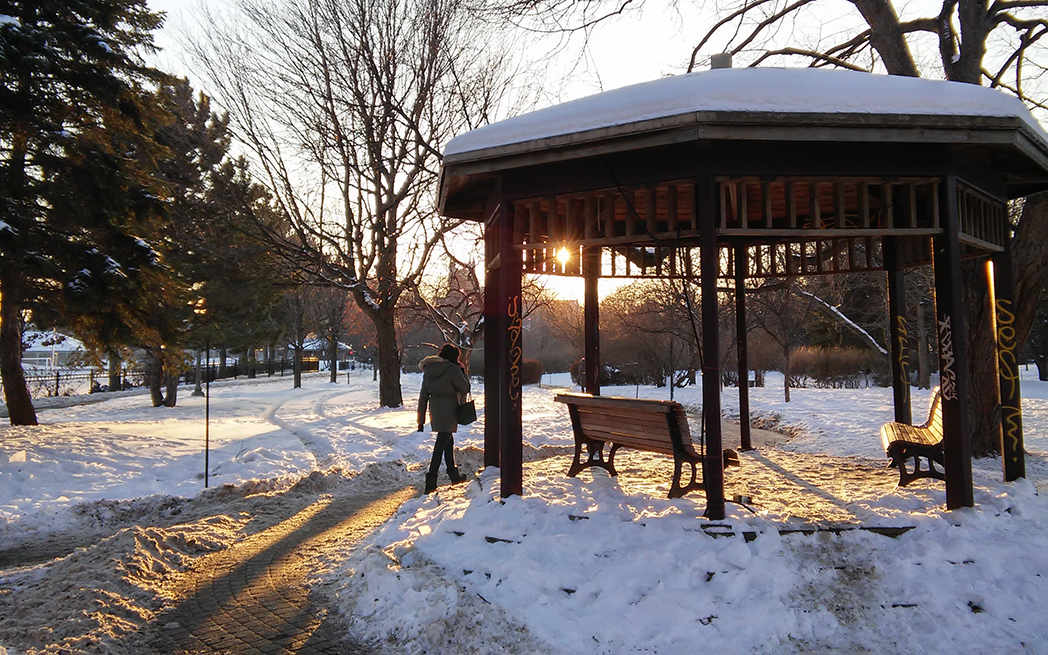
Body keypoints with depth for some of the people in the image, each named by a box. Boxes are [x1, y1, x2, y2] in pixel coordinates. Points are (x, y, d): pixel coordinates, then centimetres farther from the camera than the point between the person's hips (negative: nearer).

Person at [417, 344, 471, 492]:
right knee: (441, 445, -2)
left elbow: (423, 397, 8)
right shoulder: (452, 370, -13)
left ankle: (454, 475, 34)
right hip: (448, 412, -7)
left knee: (448, 441, 22)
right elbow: (465, 388, -4)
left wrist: (421, 420, 11)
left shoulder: (428, 371, 7)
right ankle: (431, 482, -5)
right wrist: (462, 371, 8)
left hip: (434, 412, 7)